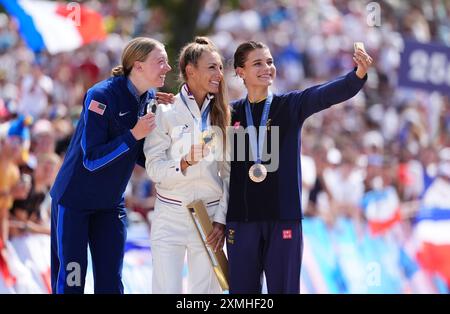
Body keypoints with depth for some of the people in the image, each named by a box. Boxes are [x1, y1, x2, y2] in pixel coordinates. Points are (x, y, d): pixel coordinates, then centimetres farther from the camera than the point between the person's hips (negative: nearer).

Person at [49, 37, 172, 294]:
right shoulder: (102, 96, -22)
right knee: (70, 281, -4)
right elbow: (92, 159, -24)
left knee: (111, 282, 4)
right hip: (74, 200, -6)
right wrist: (134, 134, -28)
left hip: (111, 203, 6)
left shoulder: (150, 99, -1)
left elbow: (141, 157, 7)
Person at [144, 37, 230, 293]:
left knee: (206, 291, 3)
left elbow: (228, 173, 6)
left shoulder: (221, 115, 7)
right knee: (167, 290, -4)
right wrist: (185, 162, -26)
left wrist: (222, 219, -1)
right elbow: (154, 168, -9)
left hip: (209, 217, 3)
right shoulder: (165, 113, -3)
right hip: (171, 217, -3)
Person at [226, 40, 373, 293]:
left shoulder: (291, 106, 0)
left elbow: (327, 94, -17)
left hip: (284, 217, -1)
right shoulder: (231, 113, 5)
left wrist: (359, 74, -34)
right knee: (242, 288, 6)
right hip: (241, 218, 1)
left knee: (284, 288, 2)